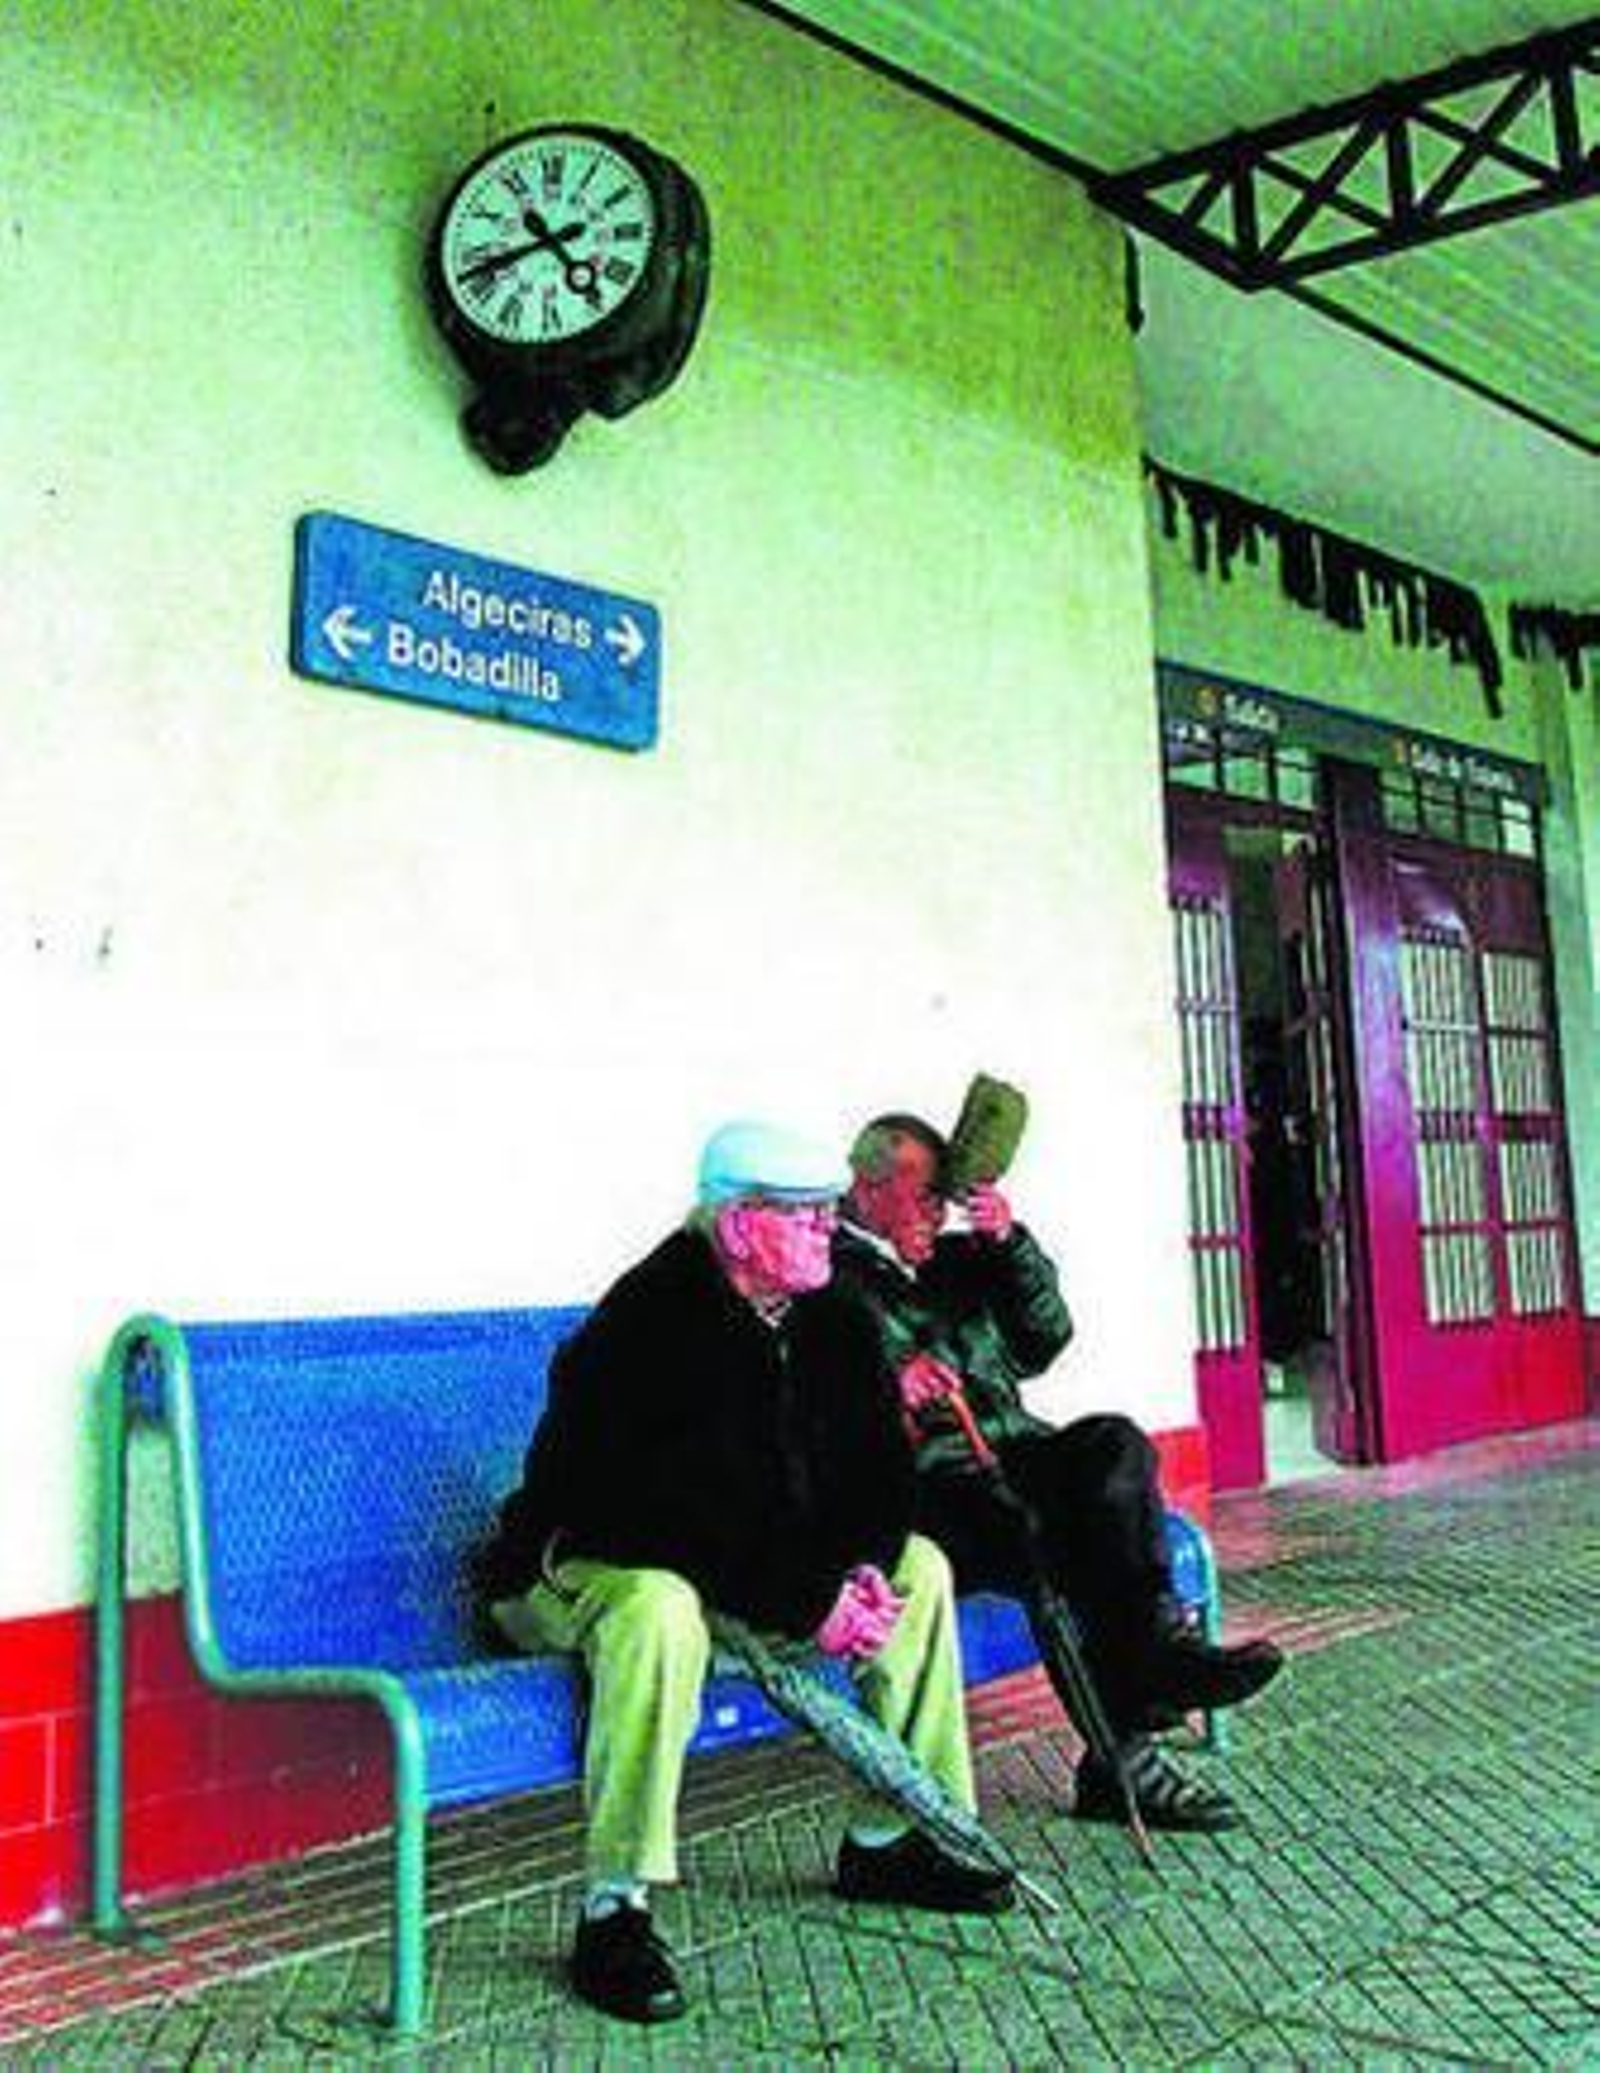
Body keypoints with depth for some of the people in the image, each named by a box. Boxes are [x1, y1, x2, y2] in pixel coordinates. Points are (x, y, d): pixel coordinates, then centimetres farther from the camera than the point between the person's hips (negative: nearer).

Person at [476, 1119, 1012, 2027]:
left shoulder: (828, 1320, 0)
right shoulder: (652, 1325, -26)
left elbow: (881, 1460, 4)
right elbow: (680, 1512, -31)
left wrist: (863, 1568, -14)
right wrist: (806, 1606, -28)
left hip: (762, 1568, 9)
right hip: (579, 1567, -8)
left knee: (919, 1566, 2)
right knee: (660, 1611, -41)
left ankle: (888, 1841, 10)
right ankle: (614, 1913, -29)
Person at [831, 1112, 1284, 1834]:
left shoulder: (952, 1259, 26)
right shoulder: (826, 1274, 5)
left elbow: (1042, 1341, 20)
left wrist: (1011, 1244, 8)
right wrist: (886, 1381, -27)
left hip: (1013, 1451, 7)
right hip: (929, 1476, -6)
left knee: (1114, 1442, -22)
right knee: (1044, 1534, -32)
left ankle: (1156, 1641, -31)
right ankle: (1122, 1760, -28)